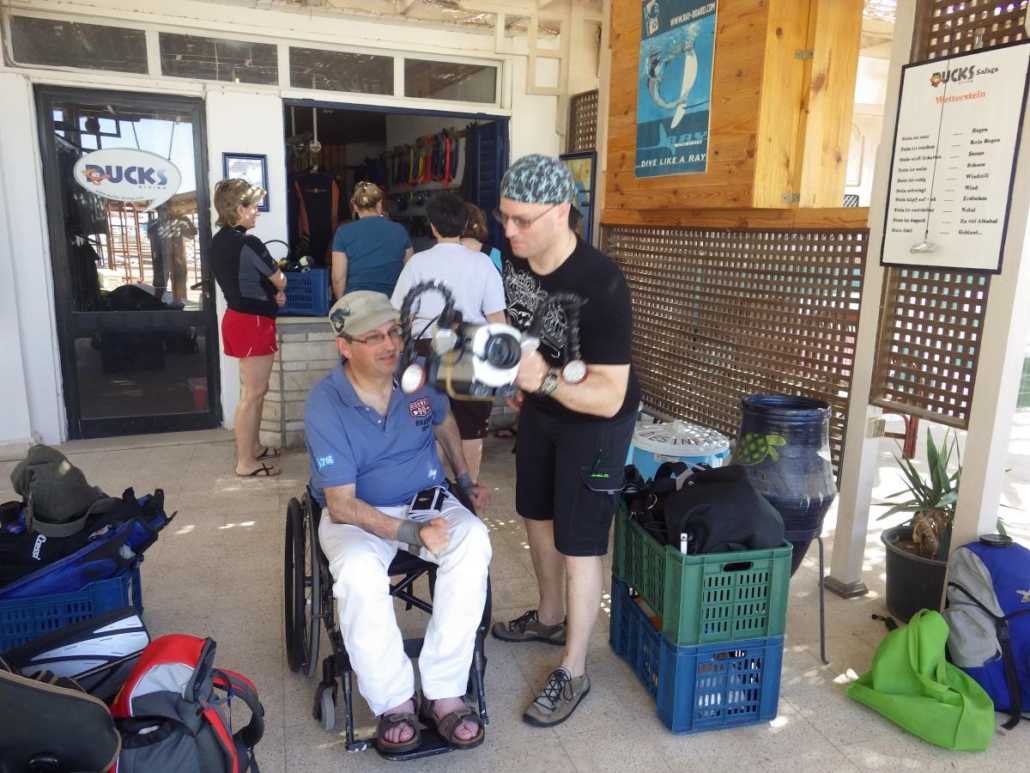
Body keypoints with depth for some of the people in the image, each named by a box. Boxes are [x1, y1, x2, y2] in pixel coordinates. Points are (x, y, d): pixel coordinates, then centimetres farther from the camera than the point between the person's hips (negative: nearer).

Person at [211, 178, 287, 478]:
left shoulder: (220, 240, 9)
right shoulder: (247, 243, -19)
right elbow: (280, 281, -9)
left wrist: (272, 292, 4)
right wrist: (279, 286, 13)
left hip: (237, 317, 10)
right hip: (253, 322, -10)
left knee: (252, 390, 20)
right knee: (253, 394, -2)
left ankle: (252, 446, 31)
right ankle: (246, 462, 5)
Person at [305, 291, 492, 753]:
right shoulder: (324, 406, -20)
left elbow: (444, 424, 17)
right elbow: (342, 505, -21)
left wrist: (465, 480, 14)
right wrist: (411, 534, -30)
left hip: (428, 500, 3)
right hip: (356, 513, -3)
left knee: (473, 541, -29)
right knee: (358, 572, -36)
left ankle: (444, 693, -20)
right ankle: (394, 701, -14)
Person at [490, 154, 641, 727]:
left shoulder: (601, 286, -35)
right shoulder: (516, 255, -12)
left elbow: (608, 397, -35)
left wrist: (545, 379, -48)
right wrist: (515, 377, 2)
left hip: (595, 424, -7)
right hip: (541, 409, 8)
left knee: (579, 546, 0)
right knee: (538, 515, 21)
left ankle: (574, 673, 19)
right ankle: (550, 618, 45)